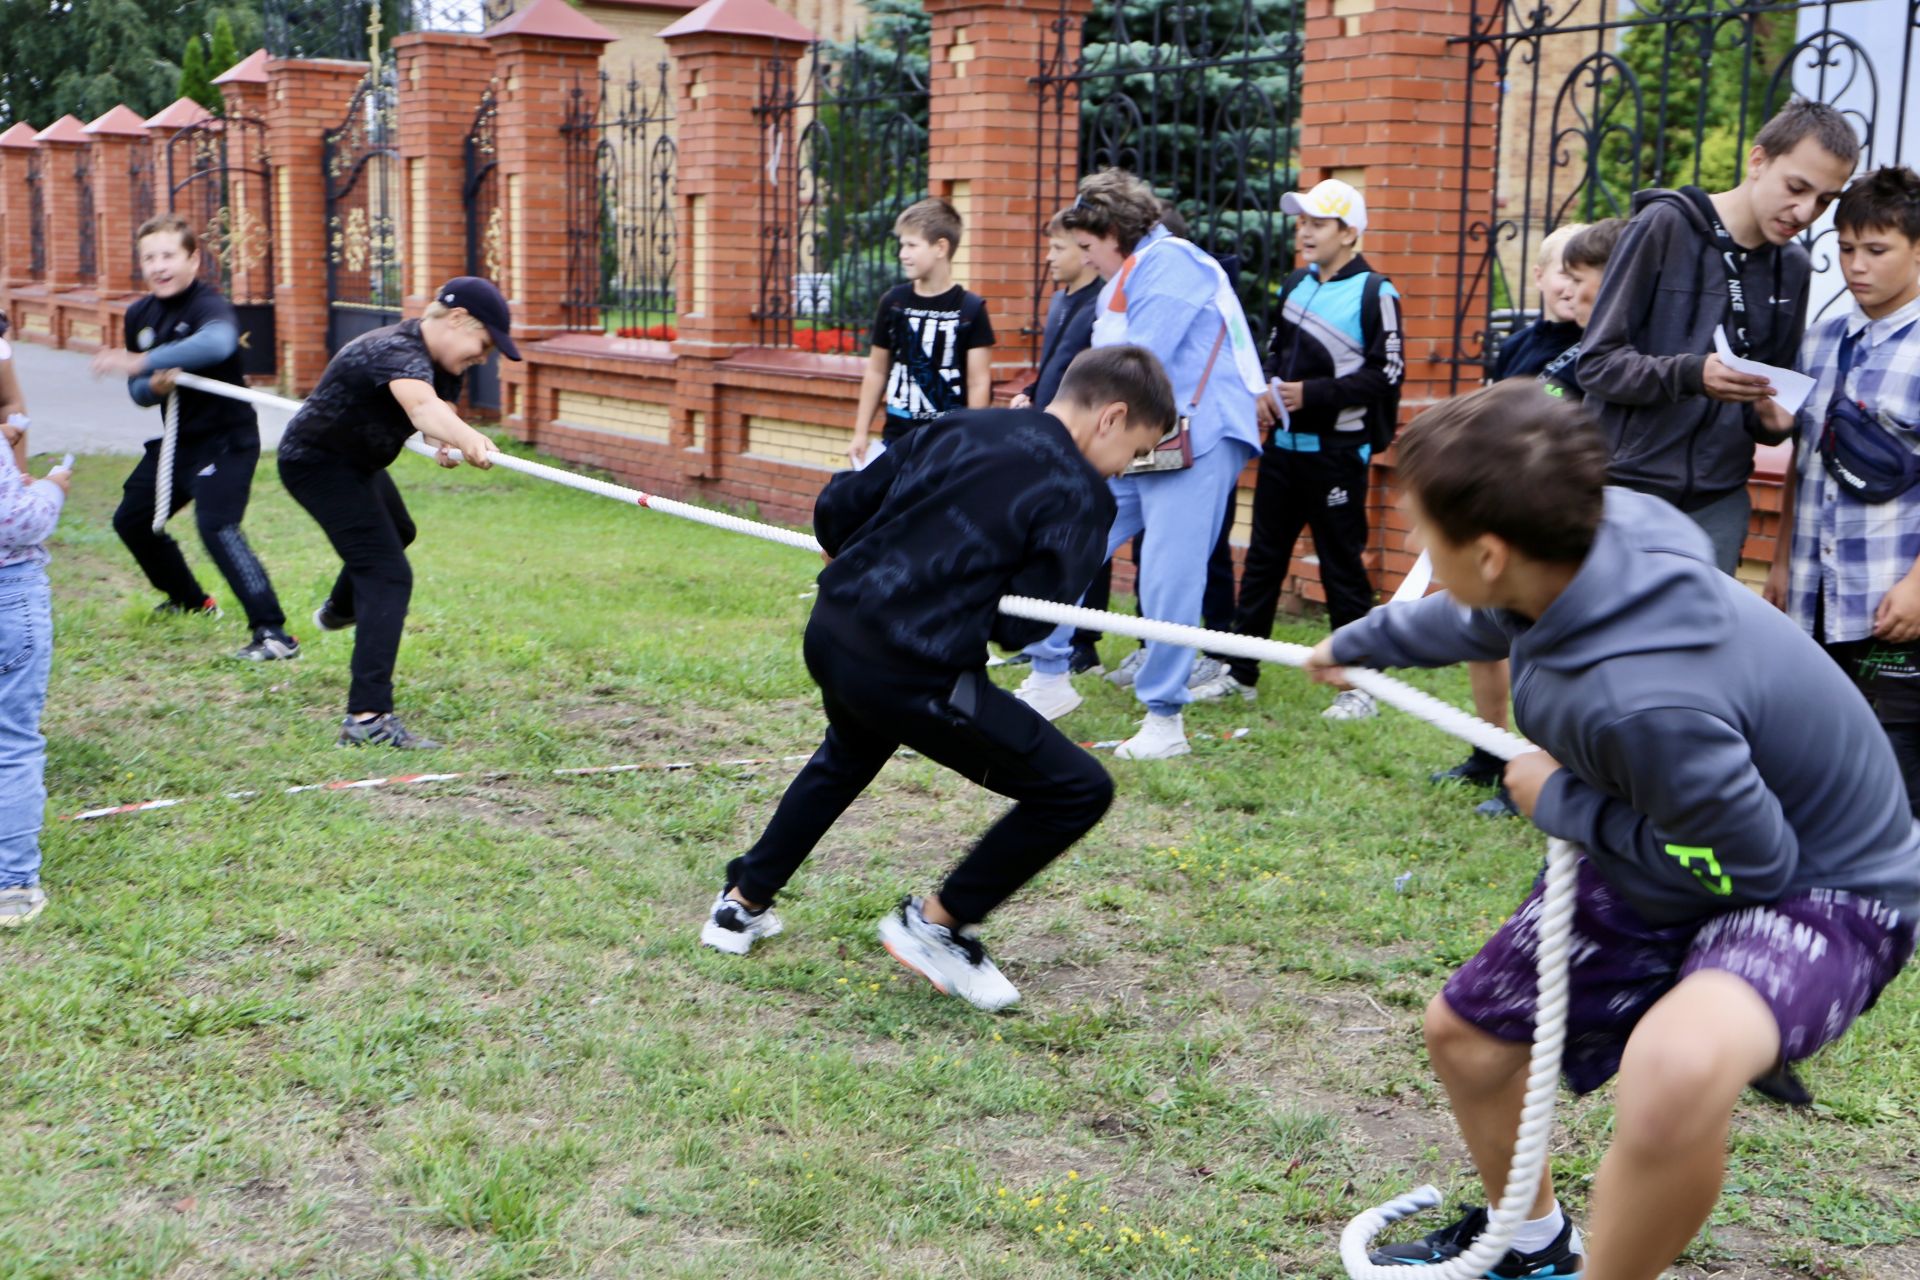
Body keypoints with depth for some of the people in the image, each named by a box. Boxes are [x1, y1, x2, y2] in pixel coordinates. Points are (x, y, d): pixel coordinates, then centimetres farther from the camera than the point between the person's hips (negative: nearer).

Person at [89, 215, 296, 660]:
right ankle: (191, 600, 39)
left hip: (226, 439, -9)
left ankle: (272, 631, -27)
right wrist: (153, 386, -15)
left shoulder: (209, 304, -19)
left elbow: (217, 342, -44)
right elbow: (137, 390, 10)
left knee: (216, 526, -26)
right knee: (131, 520, 18)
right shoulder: (140, 315, 6)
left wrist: (140, 362, -46)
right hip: (178, 439, 9)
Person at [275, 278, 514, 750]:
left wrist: (449, 442, -31)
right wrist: (466, 437, -74)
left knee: (396, 532, 36)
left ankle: (340, 610, 66)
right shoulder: (398, 351, -34)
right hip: (317, 461, -11)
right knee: (388, 575, -23)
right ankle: (367, 718, -29)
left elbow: (440, 410, -6)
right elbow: (421, 406, -54)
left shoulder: (443, 362, -2)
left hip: (357, 462, 11)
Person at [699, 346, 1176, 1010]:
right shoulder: (1078, 496, -6)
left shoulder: (955, 427, 12)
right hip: (910, 672, -8)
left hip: (830, 631, 8)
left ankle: (741, 904, 47)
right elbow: (1018, 624, -11)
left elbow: (835, 508, 13)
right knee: (1078, 789, 3)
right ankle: (936, 924, 14)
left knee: (848, 756, 39)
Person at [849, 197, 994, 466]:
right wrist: (861, 433, 10)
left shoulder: (970, 309, -5)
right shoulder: (893, 302, 4)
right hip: (897, 437, 3)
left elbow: (979, 383, -5)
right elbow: (876, 373, 11)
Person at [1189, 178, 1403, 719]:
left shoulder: (1374, 293, -10)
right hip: (1283, 446, 7)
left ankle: (1362, 685, 10)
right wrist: (1265, 395, 3)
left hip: (1337, 453, -7)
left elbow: (1385, 376, -15)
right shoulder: (1295, 285, 13)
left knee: (1343, 567, 0)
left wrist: (1311, 394, -19)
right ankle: (1241, 672, 21)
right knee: (1262, 559, 11)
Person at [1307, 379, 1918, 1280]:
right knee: (1465, 1032, 16)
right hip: (1668, 849, 8)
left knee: (1673, 1068, -40)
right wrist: (1356, 644, 25)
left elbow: (1751, 864, -25)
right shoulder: (1592, 538, -18)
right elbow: (1483, 617, 8)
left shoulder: (1642, 701, -42)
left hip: (1814, 890, -8)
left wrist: (1560, 802, -15)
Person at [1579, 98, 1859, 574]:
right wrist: (1690, 374, -25)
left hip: (1719, 504, 5)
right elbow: (1596, 363, -9)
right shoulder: (1665, 225, -6)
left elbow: (1774, 389, 19)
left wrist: (1770, 418, -5)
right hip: (1627, 486, -4)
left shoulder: (1793, 268, 10)